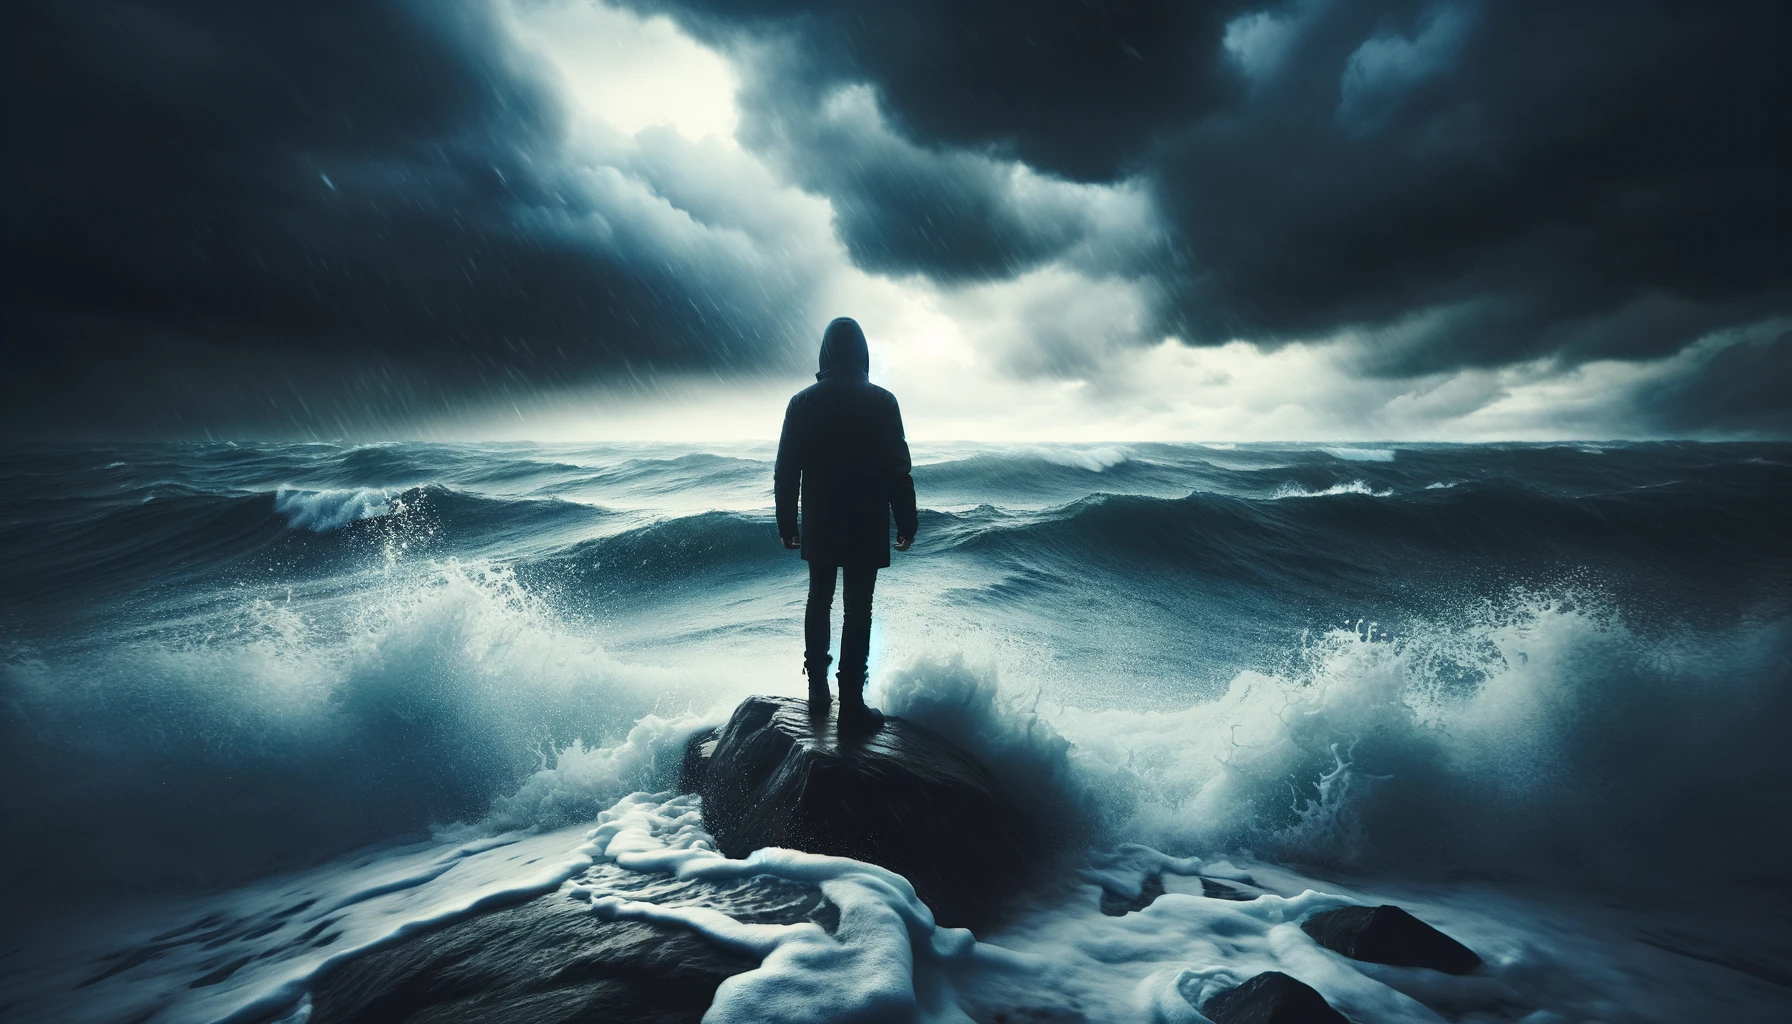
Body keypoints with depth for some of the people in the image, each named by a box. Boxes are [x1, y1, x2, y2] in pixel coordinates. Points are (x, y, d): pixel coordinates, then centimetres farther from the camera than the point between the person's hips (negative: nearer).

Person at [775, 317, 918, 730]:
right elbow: (898, 471, -10)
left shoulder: (802, 403, -1)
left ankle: (818, 691, 26)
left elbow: (786, 472, 1)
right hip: (866, 529, -3)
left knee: (818, 603, 18)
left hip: (818, 527, 3)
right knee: (857, 611, 4)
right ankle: (851, 703, 6)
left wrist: (787, 525, 10)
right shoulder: (881, 402, -9)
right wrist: (906, 525, -1)